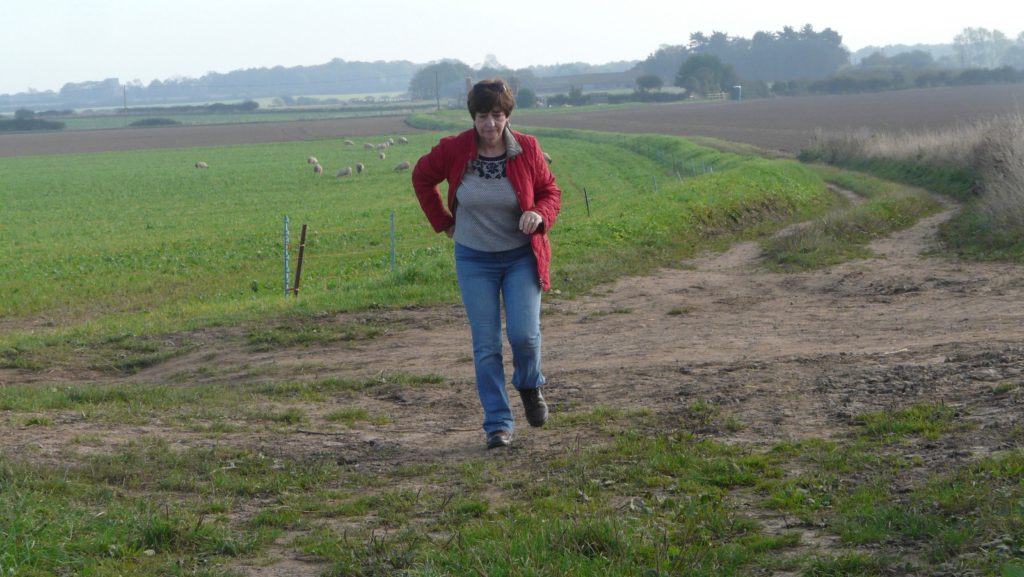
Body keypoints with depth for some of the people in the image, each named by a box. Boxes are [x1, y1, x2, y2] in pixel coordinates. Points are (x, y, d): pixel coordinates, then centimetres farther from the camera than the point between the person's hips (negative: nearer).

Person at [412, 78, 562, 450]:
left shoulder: (527, 149, -9)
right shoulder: (454, 150, -10)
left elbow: (550, 192, 3)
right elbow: (422, 177, 9)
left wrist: (540, 215, -19)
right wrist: (443, 223, 6)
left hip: (522, 256, 0)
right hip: (475, 259, 0)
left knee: (524, 334, -13)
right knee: (486, 346, -1)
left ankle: (529, 385, 20)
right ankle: (498, 425, 7)